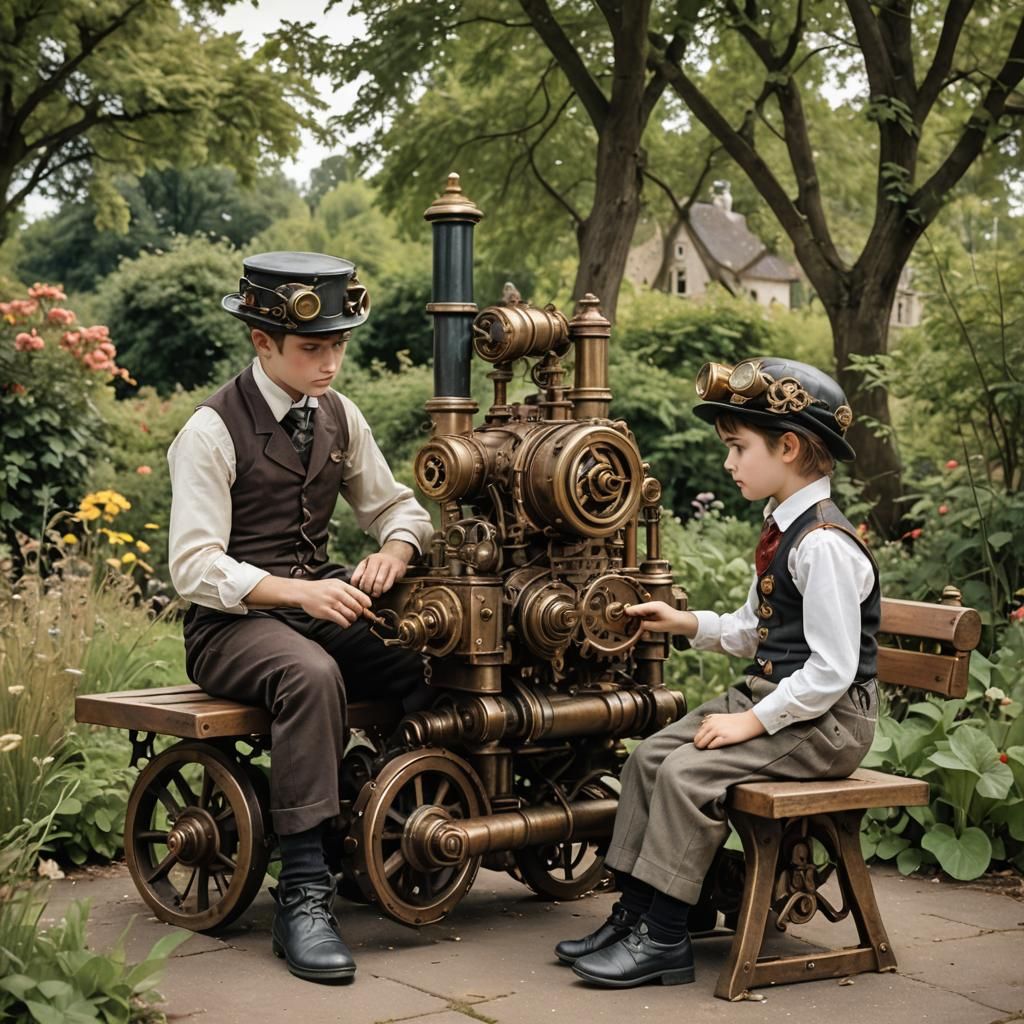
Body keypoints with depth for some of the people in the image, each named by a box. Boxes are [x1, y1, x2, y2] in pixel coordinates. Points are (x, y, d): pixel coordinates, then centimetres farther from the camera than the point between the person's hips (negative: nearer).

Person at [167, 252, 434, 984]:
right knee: (312, 675, -39)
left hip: (320, 603, 6)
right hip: (231, 623, -6)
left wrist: (392, 551, -8)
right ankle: (304, 895, -36)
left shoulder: (338, 417, 9)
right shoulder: (212, 431, -10)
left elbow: (399, 508, 18)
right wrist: (296, 592, -31)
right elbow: (195, 567, -16)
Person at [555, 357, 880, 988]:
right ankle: (633, 916, 5)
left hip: (826, 719, -10)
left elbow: (831, 670, -24)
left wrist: (755, 721, -20)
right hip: (770, 695, 10)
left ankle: (663, 939, -12)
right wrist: (689, 624, 9)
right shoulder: (783, 529, 11)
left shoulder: (825, 545, -21)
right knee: (649, 757, 2)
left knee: (689, 773, -22)